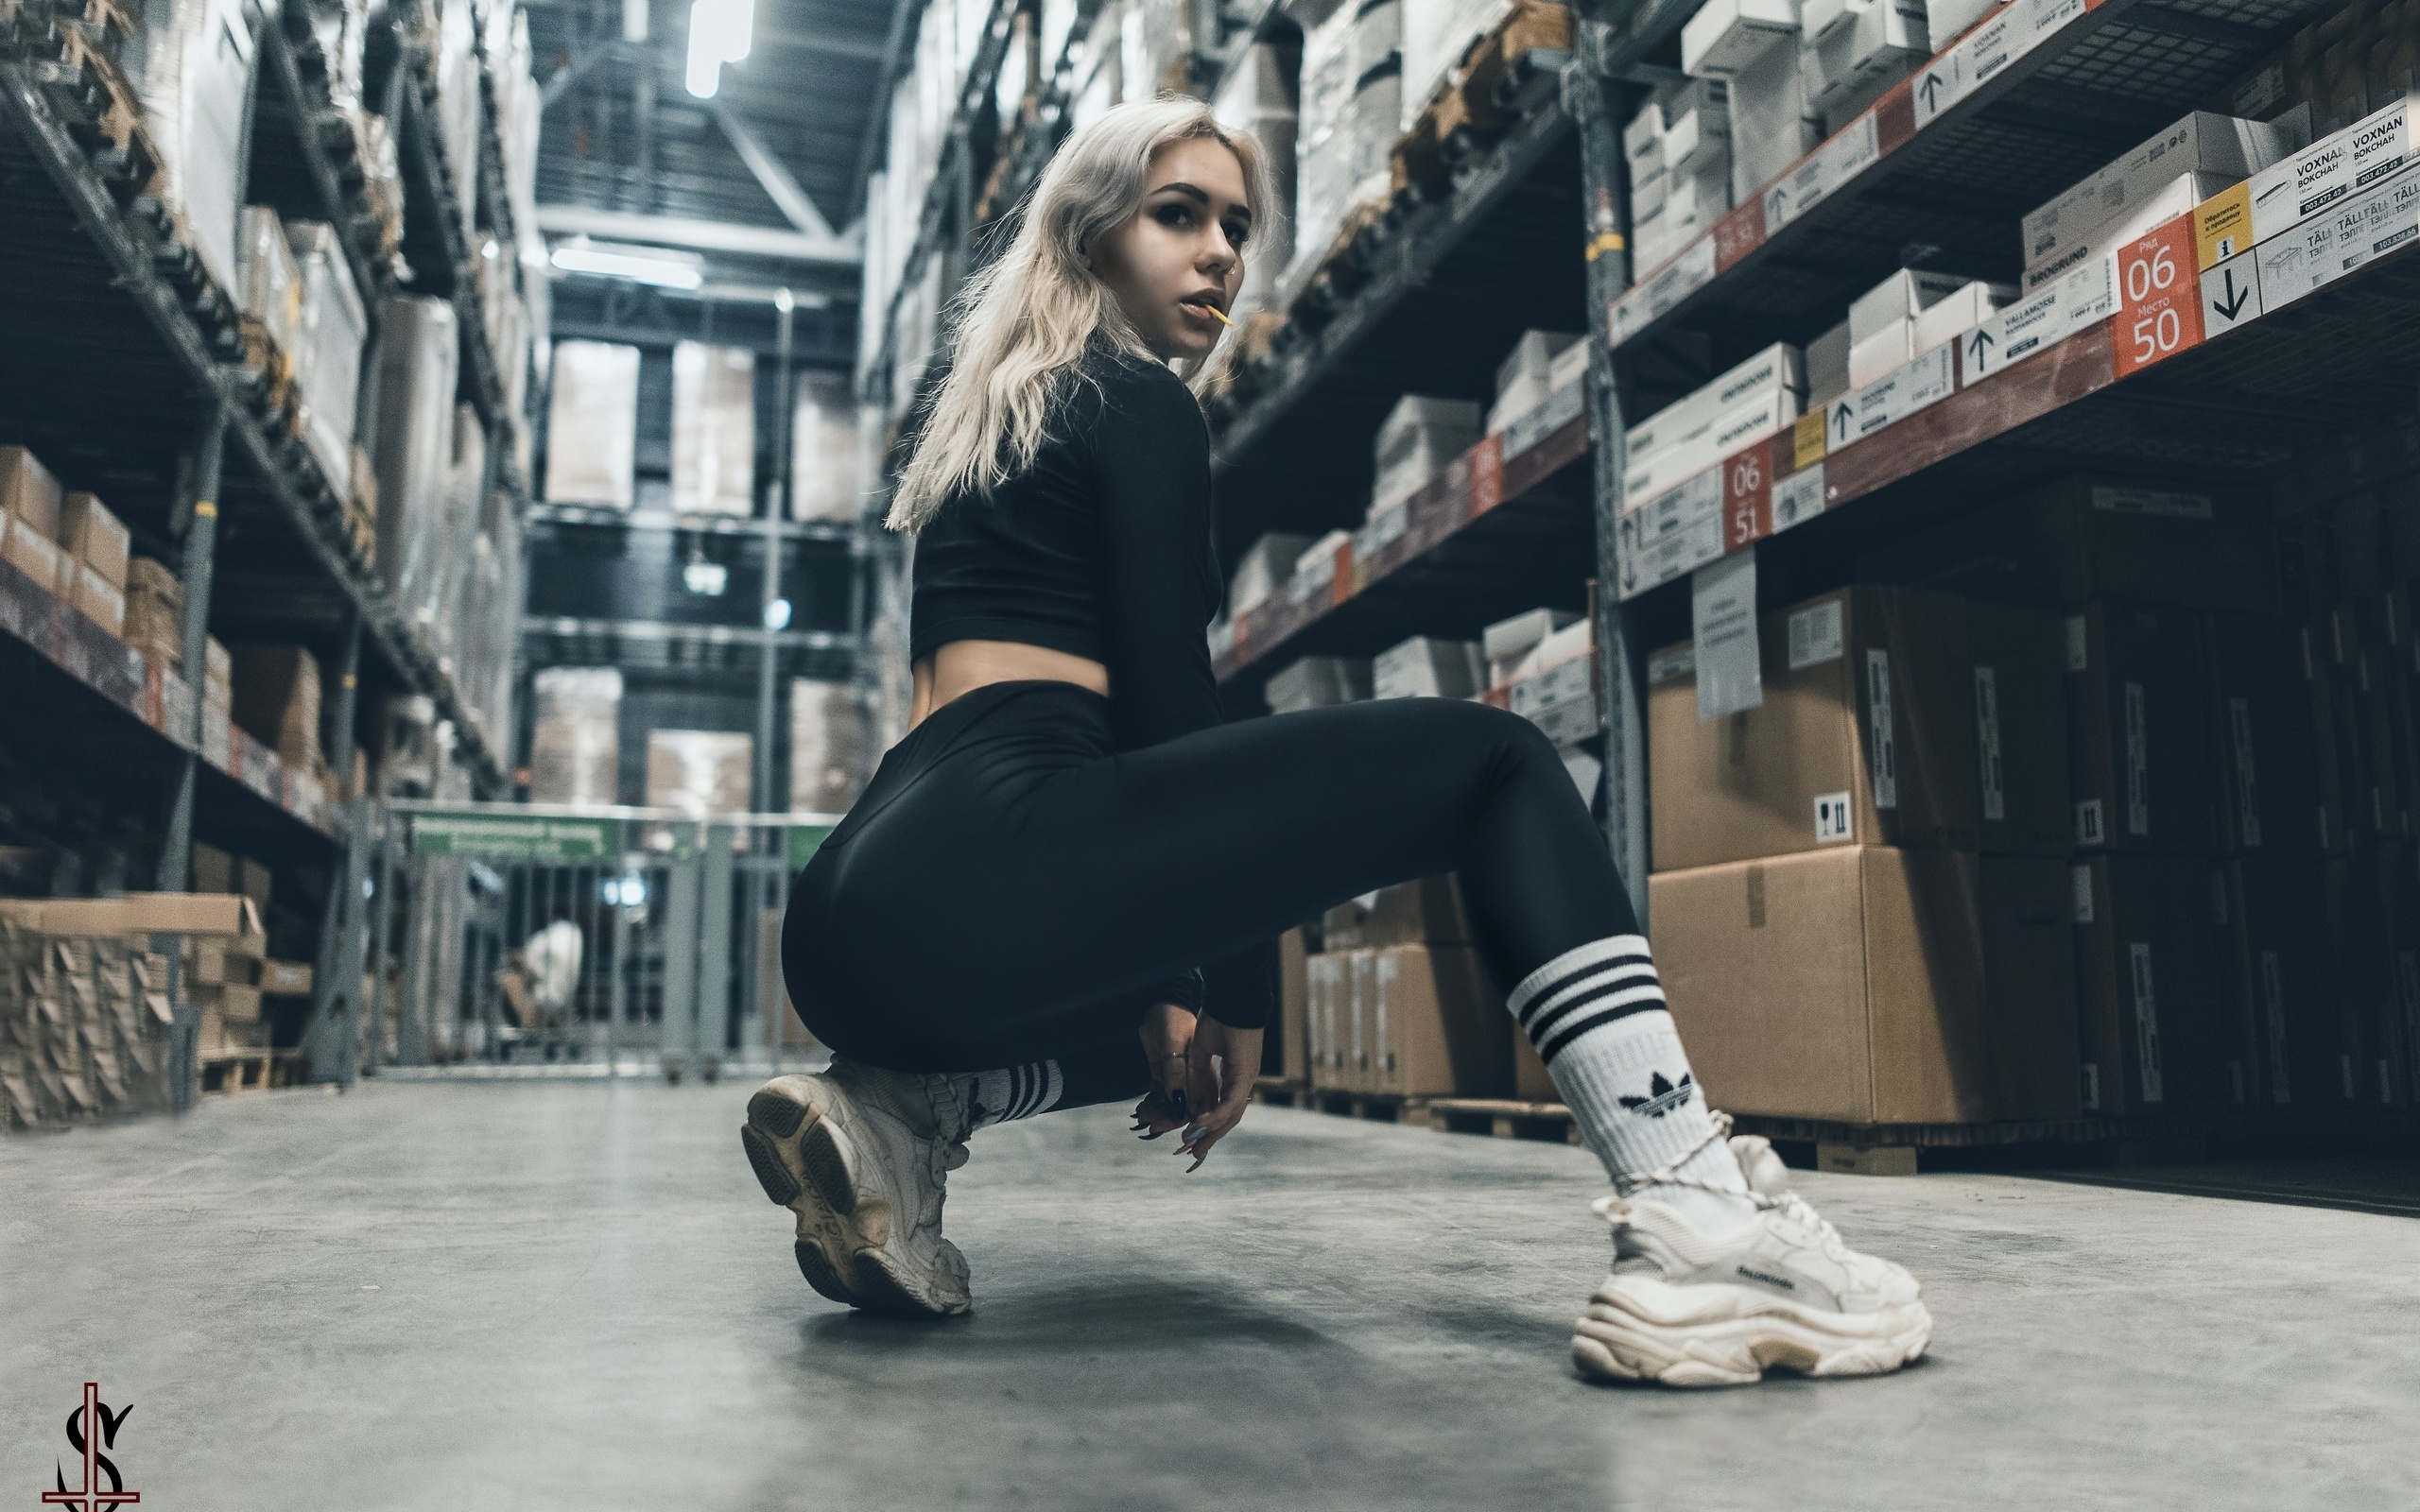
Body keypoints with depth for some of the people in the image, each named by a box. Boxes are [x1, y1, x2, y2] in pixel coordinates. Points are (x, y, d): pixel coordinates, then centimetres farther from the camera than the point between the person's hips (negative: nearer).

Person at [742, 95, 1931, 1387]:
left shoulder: (985, 423, 30)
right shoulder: (1134, 403, 4)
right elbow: (1169, 693, -3)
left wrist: (1172, 979, 24)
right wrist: (1235, 988, 6)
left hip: (869, 918, 9)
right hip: (994, 867, -9)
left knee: (1182, 1001, 37)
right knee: (1494, 761, -2)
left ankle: (895, 1114, 9)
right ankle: (1704, 1232, -14)